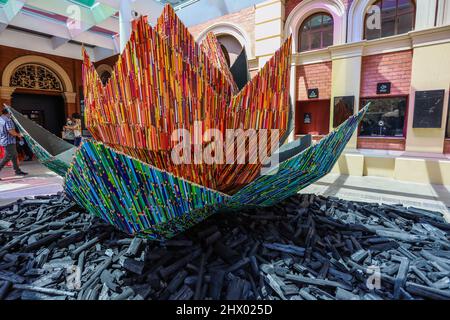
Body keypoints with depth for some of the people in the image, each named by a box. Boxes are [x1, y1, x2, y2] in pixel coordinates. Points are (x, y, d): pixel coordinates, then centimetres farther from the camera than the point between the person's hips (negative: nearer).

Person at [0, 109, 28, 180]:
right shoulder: (8, 120, -17)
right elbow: (11, 131, -23)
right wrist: (18, 135, -5)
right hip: (9, 142, -10)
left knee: (14, 156, 16)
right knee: (7, 157, -6)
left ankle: (17, 171, 22)